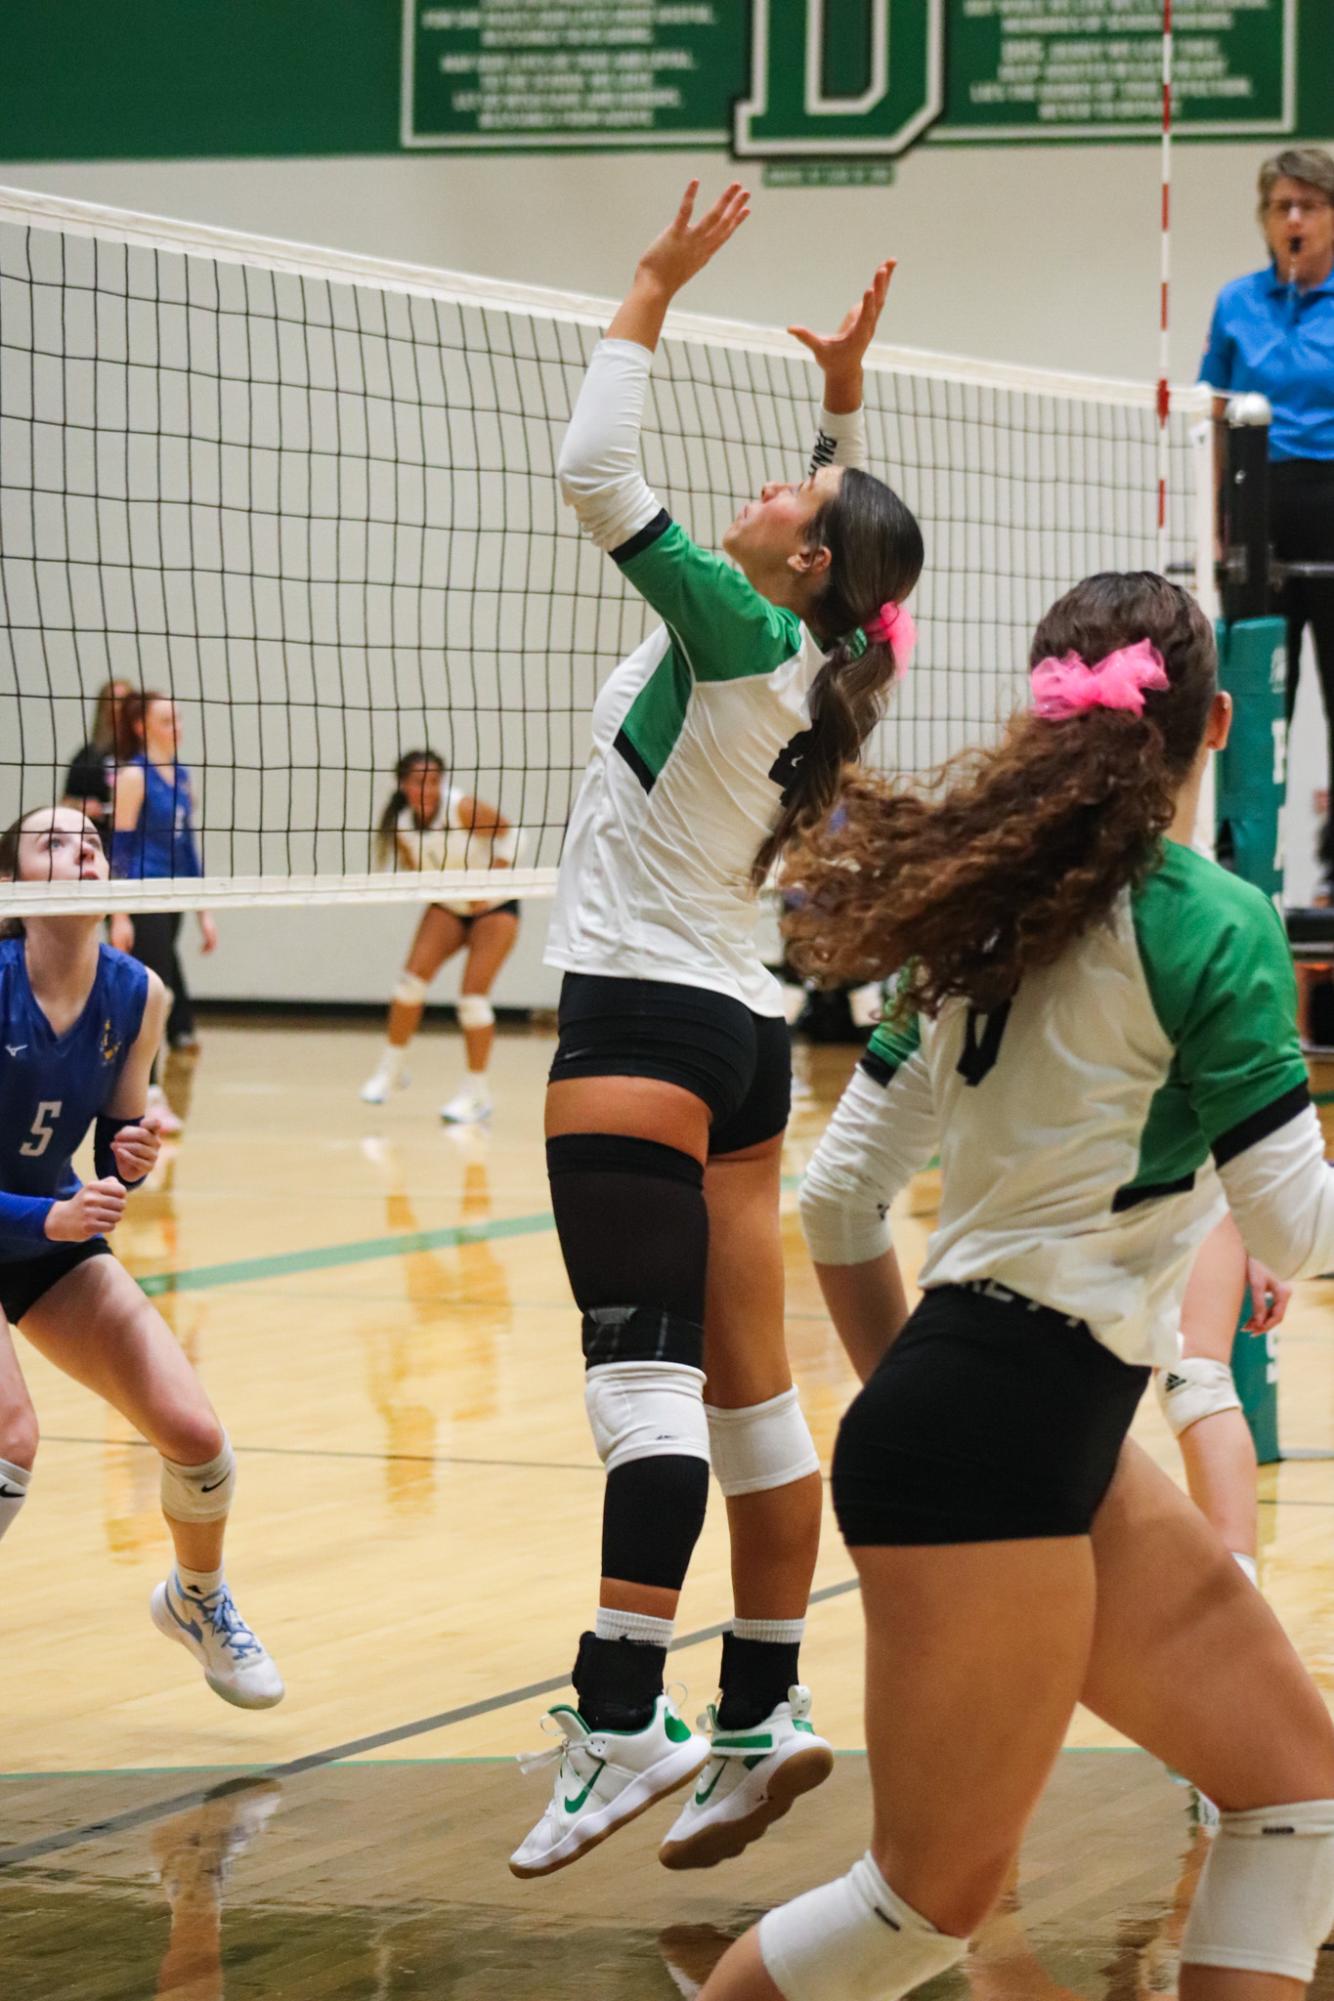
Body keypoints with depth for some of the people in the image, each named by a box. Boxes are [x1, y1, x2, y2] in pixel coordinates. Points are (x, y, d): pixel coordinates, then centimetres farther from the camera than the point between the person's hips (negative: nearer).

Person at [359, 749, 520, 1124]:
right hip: (448, 907, 4)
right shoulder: (401, 826, -11)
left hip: (494, 906, -4)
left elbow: (508, 832, -15)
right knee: (414, 975, -15)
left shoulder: (462, 808, -25)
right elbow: (414, 869, 3)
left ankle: (477, 1093, 1)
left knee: (473, 995, -12)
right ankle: (391, 1068, 2)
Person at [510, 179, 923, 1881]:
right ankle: (762, 1717, 12)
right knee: (745, 1388, 8)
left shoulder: (739, 636, -12)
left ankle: (621, 1723, -24)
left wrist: (656, 289, -8)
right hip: (742, 1031, 9)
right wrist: (846, 386, 19)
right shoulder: (812, 663, 10)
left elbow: (593, 472, -16)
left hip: (643, 1020, -9)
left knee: (643, 1373, -17)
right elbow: (863, 530, 30)